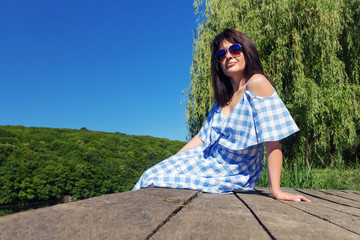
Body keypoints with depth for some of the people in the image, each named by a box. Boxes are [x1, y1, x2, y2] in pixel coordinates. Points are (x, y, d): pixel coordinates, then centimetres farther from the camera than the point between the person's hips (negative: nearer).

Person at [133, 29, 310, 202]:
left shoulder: (257, 83, -17)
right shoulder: (223, 98, 7)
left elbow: (272, 142, -22)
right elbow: (202, 137, 7)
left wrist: (276, 191, -24)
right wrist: (170, 163, 4)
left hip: (234, 174, -6)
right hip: (206, 158, 6)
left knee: (155, 181, -15)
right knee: (150, 175, -7)